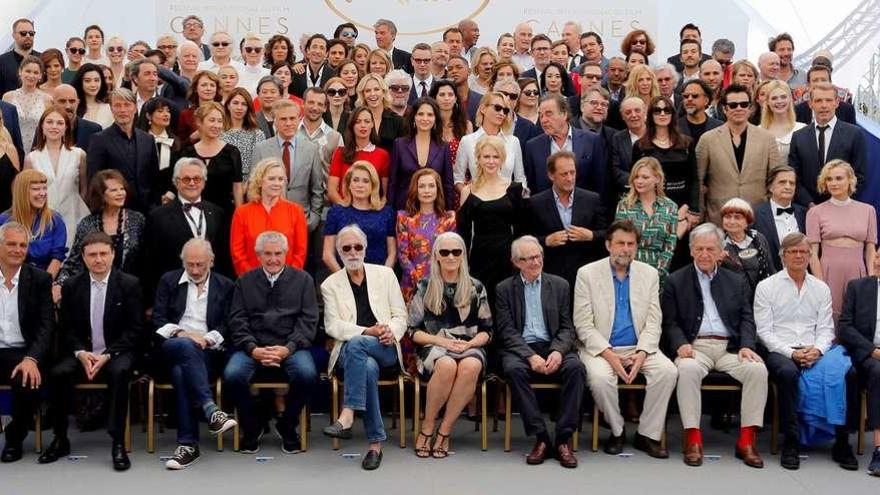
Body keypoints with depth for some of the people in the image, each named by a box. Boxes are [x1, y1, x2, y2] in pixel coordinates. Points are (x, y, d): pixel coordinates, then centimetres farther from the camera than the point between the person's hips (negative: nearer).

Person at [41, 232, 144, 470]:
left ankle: (118, 444, -29)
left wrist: (107, 355, -17)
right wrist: (80, 353, -13)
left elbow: (135, 330, -5)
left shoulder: (129, 284, -1)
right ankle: (60, 439, -9)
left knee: (120, 372, -35)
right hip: (82, 354, 3)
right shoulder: (71, 286, 7)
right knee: (58, 373, -27)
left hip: (117, 354, -3)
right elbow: (67, 329, 7)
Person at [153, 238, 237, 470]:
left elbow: (227, 326, 7)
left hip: (207, 352, 0)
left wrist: (207, 339, -12)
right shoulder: (169, 280, 16)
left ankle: (188, 444, -37)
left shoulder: (225, 286, 14)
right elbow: (157, 318, 7)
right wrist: (180, 333, -11)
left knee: (181, 372, -35)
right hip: (171, 348, 0)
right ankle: (211, 411, -46)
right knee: (185, 345, -38)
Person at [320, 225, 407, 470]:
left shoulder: (385, 274, 14)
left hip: (385, 349, 0)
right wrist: (368, 331, -16)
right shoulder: (330, 284, 12)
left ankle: (347, 416, -38)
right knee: (368, 367, -35)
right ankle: (376, 443, -32)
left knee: (356, 345, -35)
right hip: (350, 349, 0)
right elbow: (333, 325, 0)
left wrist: (391, 332, -13)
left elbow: (400, 315, 11)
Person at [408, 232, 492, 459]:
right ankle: (427, 429, -21)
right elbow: (413, 330, 5)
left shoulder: (476, 288, 11)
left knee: (470, 366, -36)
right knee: (447, 365, -38)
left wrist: (469, 344, -9)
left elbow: (486, 330, 11)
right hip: (433, 347, -1)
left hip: (470, 347, 1)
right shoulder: (425, 287, 8)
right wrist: (441, 340, -10)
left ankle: (444, 432, -25)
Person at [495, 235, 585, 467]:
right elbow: (507, 331, -1)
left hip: (553, 347, 1)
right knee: (513, 369, -34)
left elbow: (567, 328, 7)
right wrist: (530, 356, -17)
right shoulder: (505, 289, 8)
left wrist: (558, 351, -14)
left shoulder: (559, 285, 12)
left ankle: (563, 439, -23)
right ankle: (541, 438, -27)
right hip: (520, 348, -1)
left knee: (576, 367, -30)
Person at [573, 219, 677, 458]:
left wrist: (642, 353, -14)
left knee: (667, 371, -24)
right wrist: (609, 355, -18)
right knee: (600, 377, -32)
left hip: (639, 348, 3)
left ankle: (647, 434, -8)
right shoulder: (587, 274, -1)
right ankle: (617, 431, -5)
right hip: (601, 348, -2)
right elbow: (583, 325, -6)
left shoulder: (649, 274, 7)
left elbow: (653, 322, 4)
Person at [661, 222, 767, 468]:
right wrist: (680, 344, -15)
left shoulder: (737, 282, 18)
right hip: (695, 346, -3)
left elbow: (746, 319, 12)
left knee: (758, 369, -26)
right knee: (687, 369, -36)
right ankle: (693, 439, -29)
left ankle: (746, 440, -20)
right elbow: (670, 322, 5)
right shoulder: (676, 281, 10)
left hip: (730, 347, 3)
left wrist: (747, 346, -7)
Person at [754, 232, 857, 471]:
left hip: (814, 353, 3)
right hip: (779, 352, -3)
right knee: (788, 371, -37)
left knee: (842, 369, -28)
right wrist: (791, 353, -13)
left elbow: (825, 329, 11)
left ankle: (842, 441, -19)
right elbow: (764, 331, 0)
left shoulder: (821, 288, 17)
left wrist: (817, 350, -11)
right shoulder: (766, 287, 7)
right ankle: (791, 441, -27)